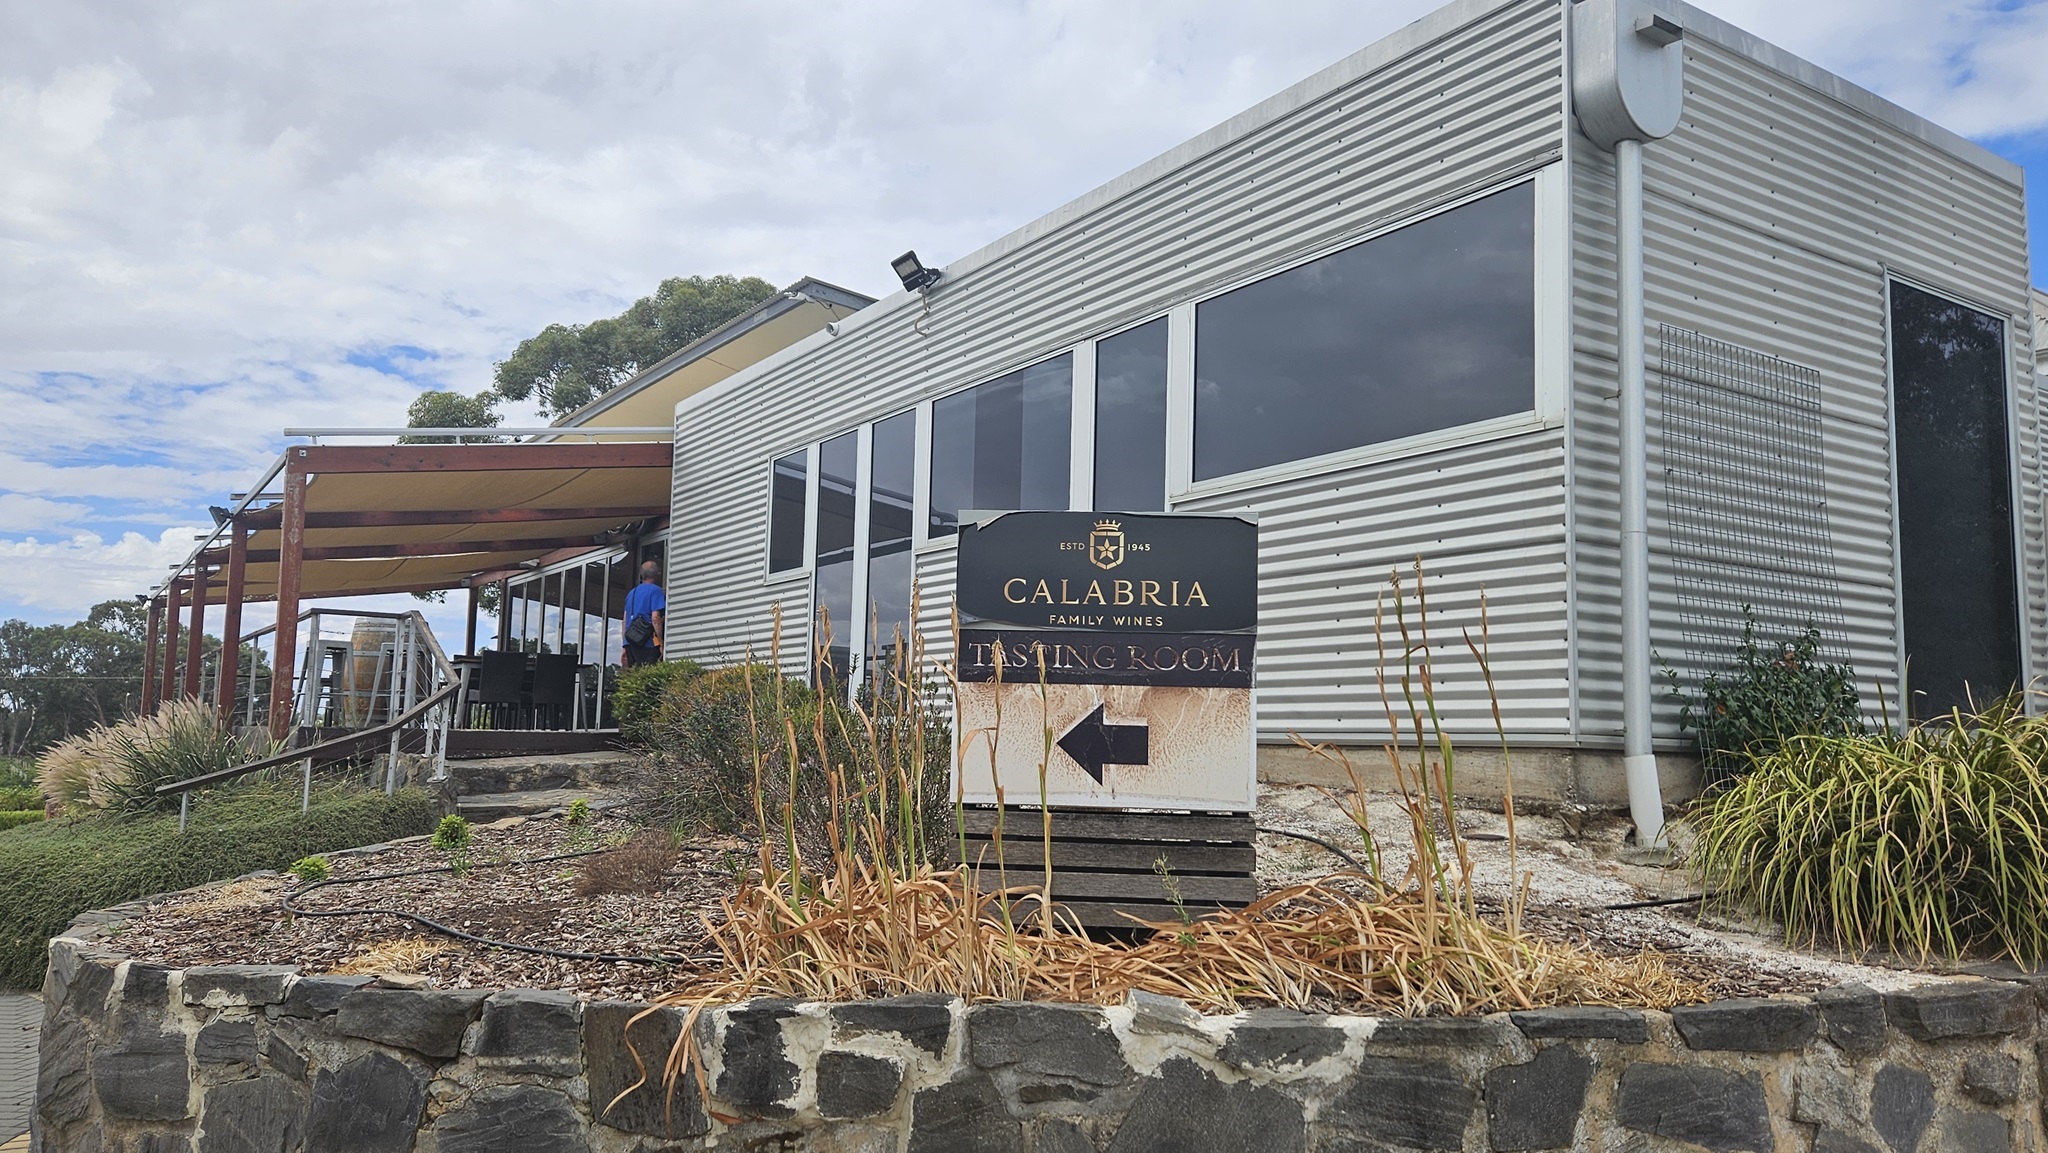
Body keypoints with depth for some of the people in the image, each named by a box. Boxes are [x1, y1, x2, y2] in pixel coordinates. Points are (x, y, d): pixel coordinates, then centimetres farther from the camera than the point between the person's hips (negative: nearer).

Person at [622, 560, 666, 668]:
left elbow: (625, 621, 21)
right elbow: (655, 618, -13)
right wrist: (661, 643, -11)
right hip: (646, 644, -8)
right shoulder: (655, 590, -3)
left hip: (629, 643, 8)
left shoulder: (631, 593, 22)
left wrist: (625, 647, 23)